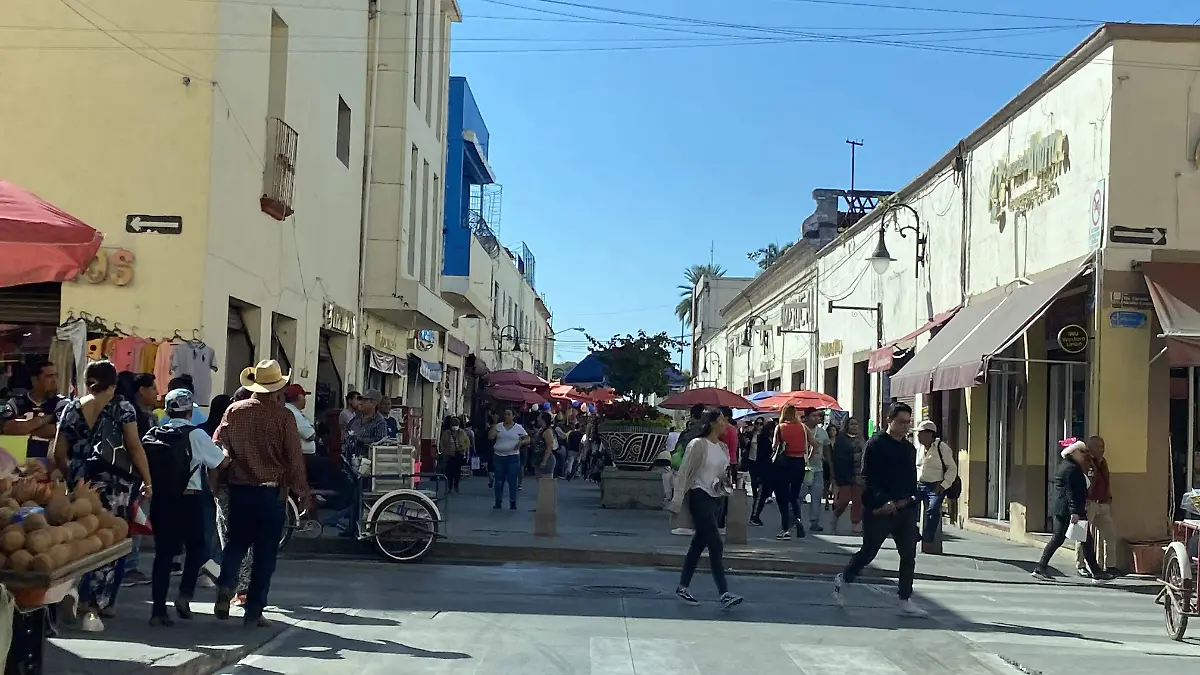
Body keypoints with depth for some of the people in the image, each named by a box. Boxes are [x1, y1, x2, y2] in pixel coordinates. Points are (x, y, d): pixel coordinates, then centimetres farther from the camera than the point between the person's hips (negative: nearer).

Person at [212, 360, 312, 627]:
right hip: (270, 492, -3)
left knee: (236, 543, 19)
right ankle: (254, 611, 8)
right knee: (265, 552, 6)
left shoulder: (234, 410, 0)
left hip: (239, 488, 3)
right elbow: (294, 459, -7)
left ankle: (225, 587, -4)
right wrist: (303, 493, 3)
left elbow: (218, 446, 3)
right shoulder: (284, 416, -9)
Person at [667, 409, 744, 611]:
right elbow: (685, 473, -12)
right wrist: (677, 501, -14)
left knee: (699, 544, 12)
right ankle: (724, 594, -15)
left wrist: (727, 479, -1)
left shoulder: (723, 448, 11)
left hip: (715, 498, 8)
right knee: (715, 545, -13)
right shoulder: (698, 444, -11)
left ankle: (683, 587, 22)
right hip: (699, 497, -8)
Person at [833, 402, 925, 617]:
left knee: (909, 555, 2)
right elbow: (868, 478, -13)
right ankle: (843, 579, 28)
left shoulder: (909, 448, 13)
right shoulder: (876, 444, -8)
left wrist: (912, 499, 6)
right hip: (879, 510, -6)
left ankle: (905, 601, 8)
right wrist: (883, 502, -21)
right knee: (868, 552, 5)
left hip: (905, 509, 6)